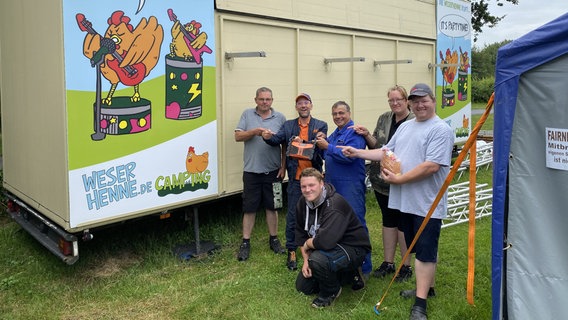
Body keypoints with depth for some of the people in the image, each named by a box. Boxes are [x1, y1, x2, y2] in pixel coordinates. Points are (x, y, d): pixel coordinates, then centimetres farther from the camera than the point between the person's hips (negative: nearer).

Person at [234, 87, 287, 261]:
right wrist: (254, 131, -18)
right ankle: (245, 243, 15)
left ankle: (274, 239, 26)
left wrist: (283, 167, -1)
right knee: (249, 208, 5)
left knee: (272, 206, 12)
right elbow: (237, 136, -2)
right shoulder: (247, 114, 5)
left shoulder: (280, 118, 4)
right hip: (251, 171, 0)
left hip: (273, 171, 1)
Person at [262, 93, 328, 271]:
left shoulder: (321, 125, 2)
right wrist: (268, 137, -30)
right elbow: (277, 139, -7)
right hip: (295, 178, 0)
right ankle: (291, 252, 16)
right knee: (292, 215, 5)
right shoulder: (288, 125, 7)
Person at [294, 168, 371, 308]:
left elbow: (325, 242, -40)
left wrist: (307, 244, -19)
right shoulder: (303, 203, -4)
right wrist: (306, 259, -4)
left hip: (353, 249, -9)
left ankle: (331, 291, -5)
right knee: (302, 286, 10)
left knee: (318, 259, -37)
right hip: (328, 248, 9)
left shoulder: (334, 204, -30)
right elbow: (300, 233, 6)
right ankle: (344, 275, 23)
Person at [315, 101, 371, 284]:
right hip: (333, 185, 9)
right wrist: (321, 144, 2)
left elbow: (349, 155, -24)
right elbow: (327, 157, 19)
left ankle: (364, 269, 2)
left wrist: (328, 146, -14)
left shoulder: (355, 132, -11)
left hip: (350, 186, -9)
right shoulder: (334, 134, 17)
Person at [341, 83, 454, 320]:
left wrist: (399, 179, -18)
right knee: (417, 248, 18)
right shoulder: (405, 126, 15)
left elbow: (432, 166, -21)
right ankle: (424, 287, 34)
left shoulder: (440, 129, -12)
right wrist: (357, 152, 11)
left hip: (427, 204, -8)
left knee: (426, 252, -1)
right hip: (406, 201, 8)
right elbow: (387, 152, 19)